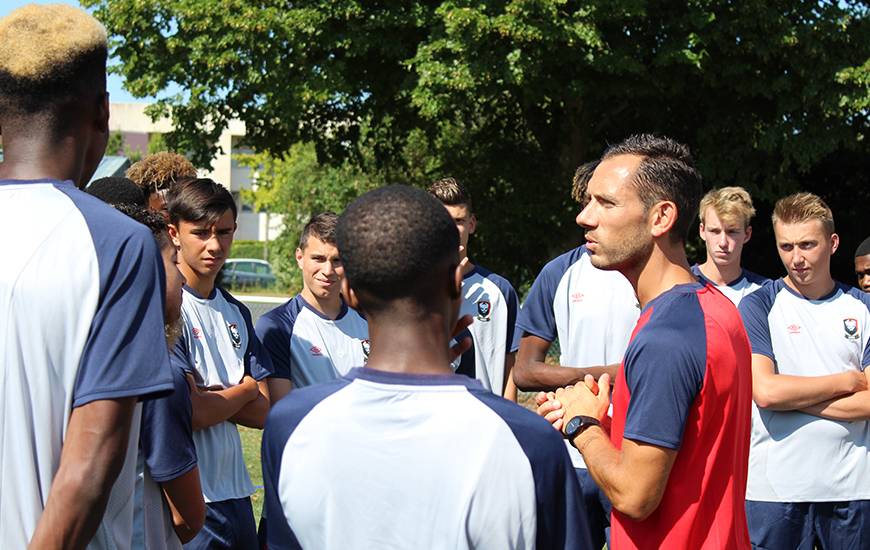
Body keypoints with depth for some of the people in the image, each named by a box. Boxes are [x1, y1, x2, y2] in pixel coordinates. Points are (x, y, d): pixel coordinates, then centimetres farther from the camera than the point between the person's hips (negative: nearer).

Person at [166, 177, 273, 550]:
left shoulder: (235, 311, 12)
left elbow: (265, 410, 7)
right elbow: (189, 413, -18)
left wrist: (207, 394, -9)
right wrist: (244, 390, 1)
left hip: (235, 491, 7)